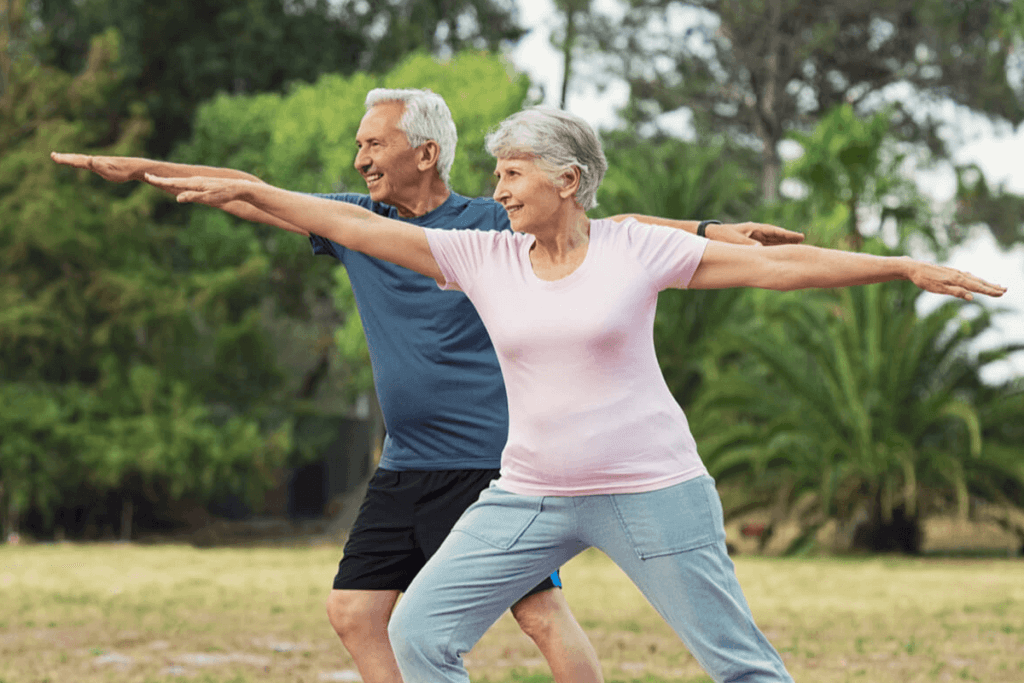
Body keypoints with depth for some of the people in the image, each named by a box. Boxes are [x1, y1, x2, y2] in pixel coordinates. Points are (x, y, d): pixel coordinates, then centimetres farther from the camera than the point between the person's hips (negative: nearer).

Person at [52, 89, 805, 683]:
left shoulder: (488, 225, -5)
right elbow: (256, 195, 14)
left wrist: (712, 232, -15)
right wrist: (140, 169, 17)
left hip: (489, 461, -6)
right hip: (405, 467, 7)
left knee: (541, 612, -11)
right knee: (353, 612, 5)